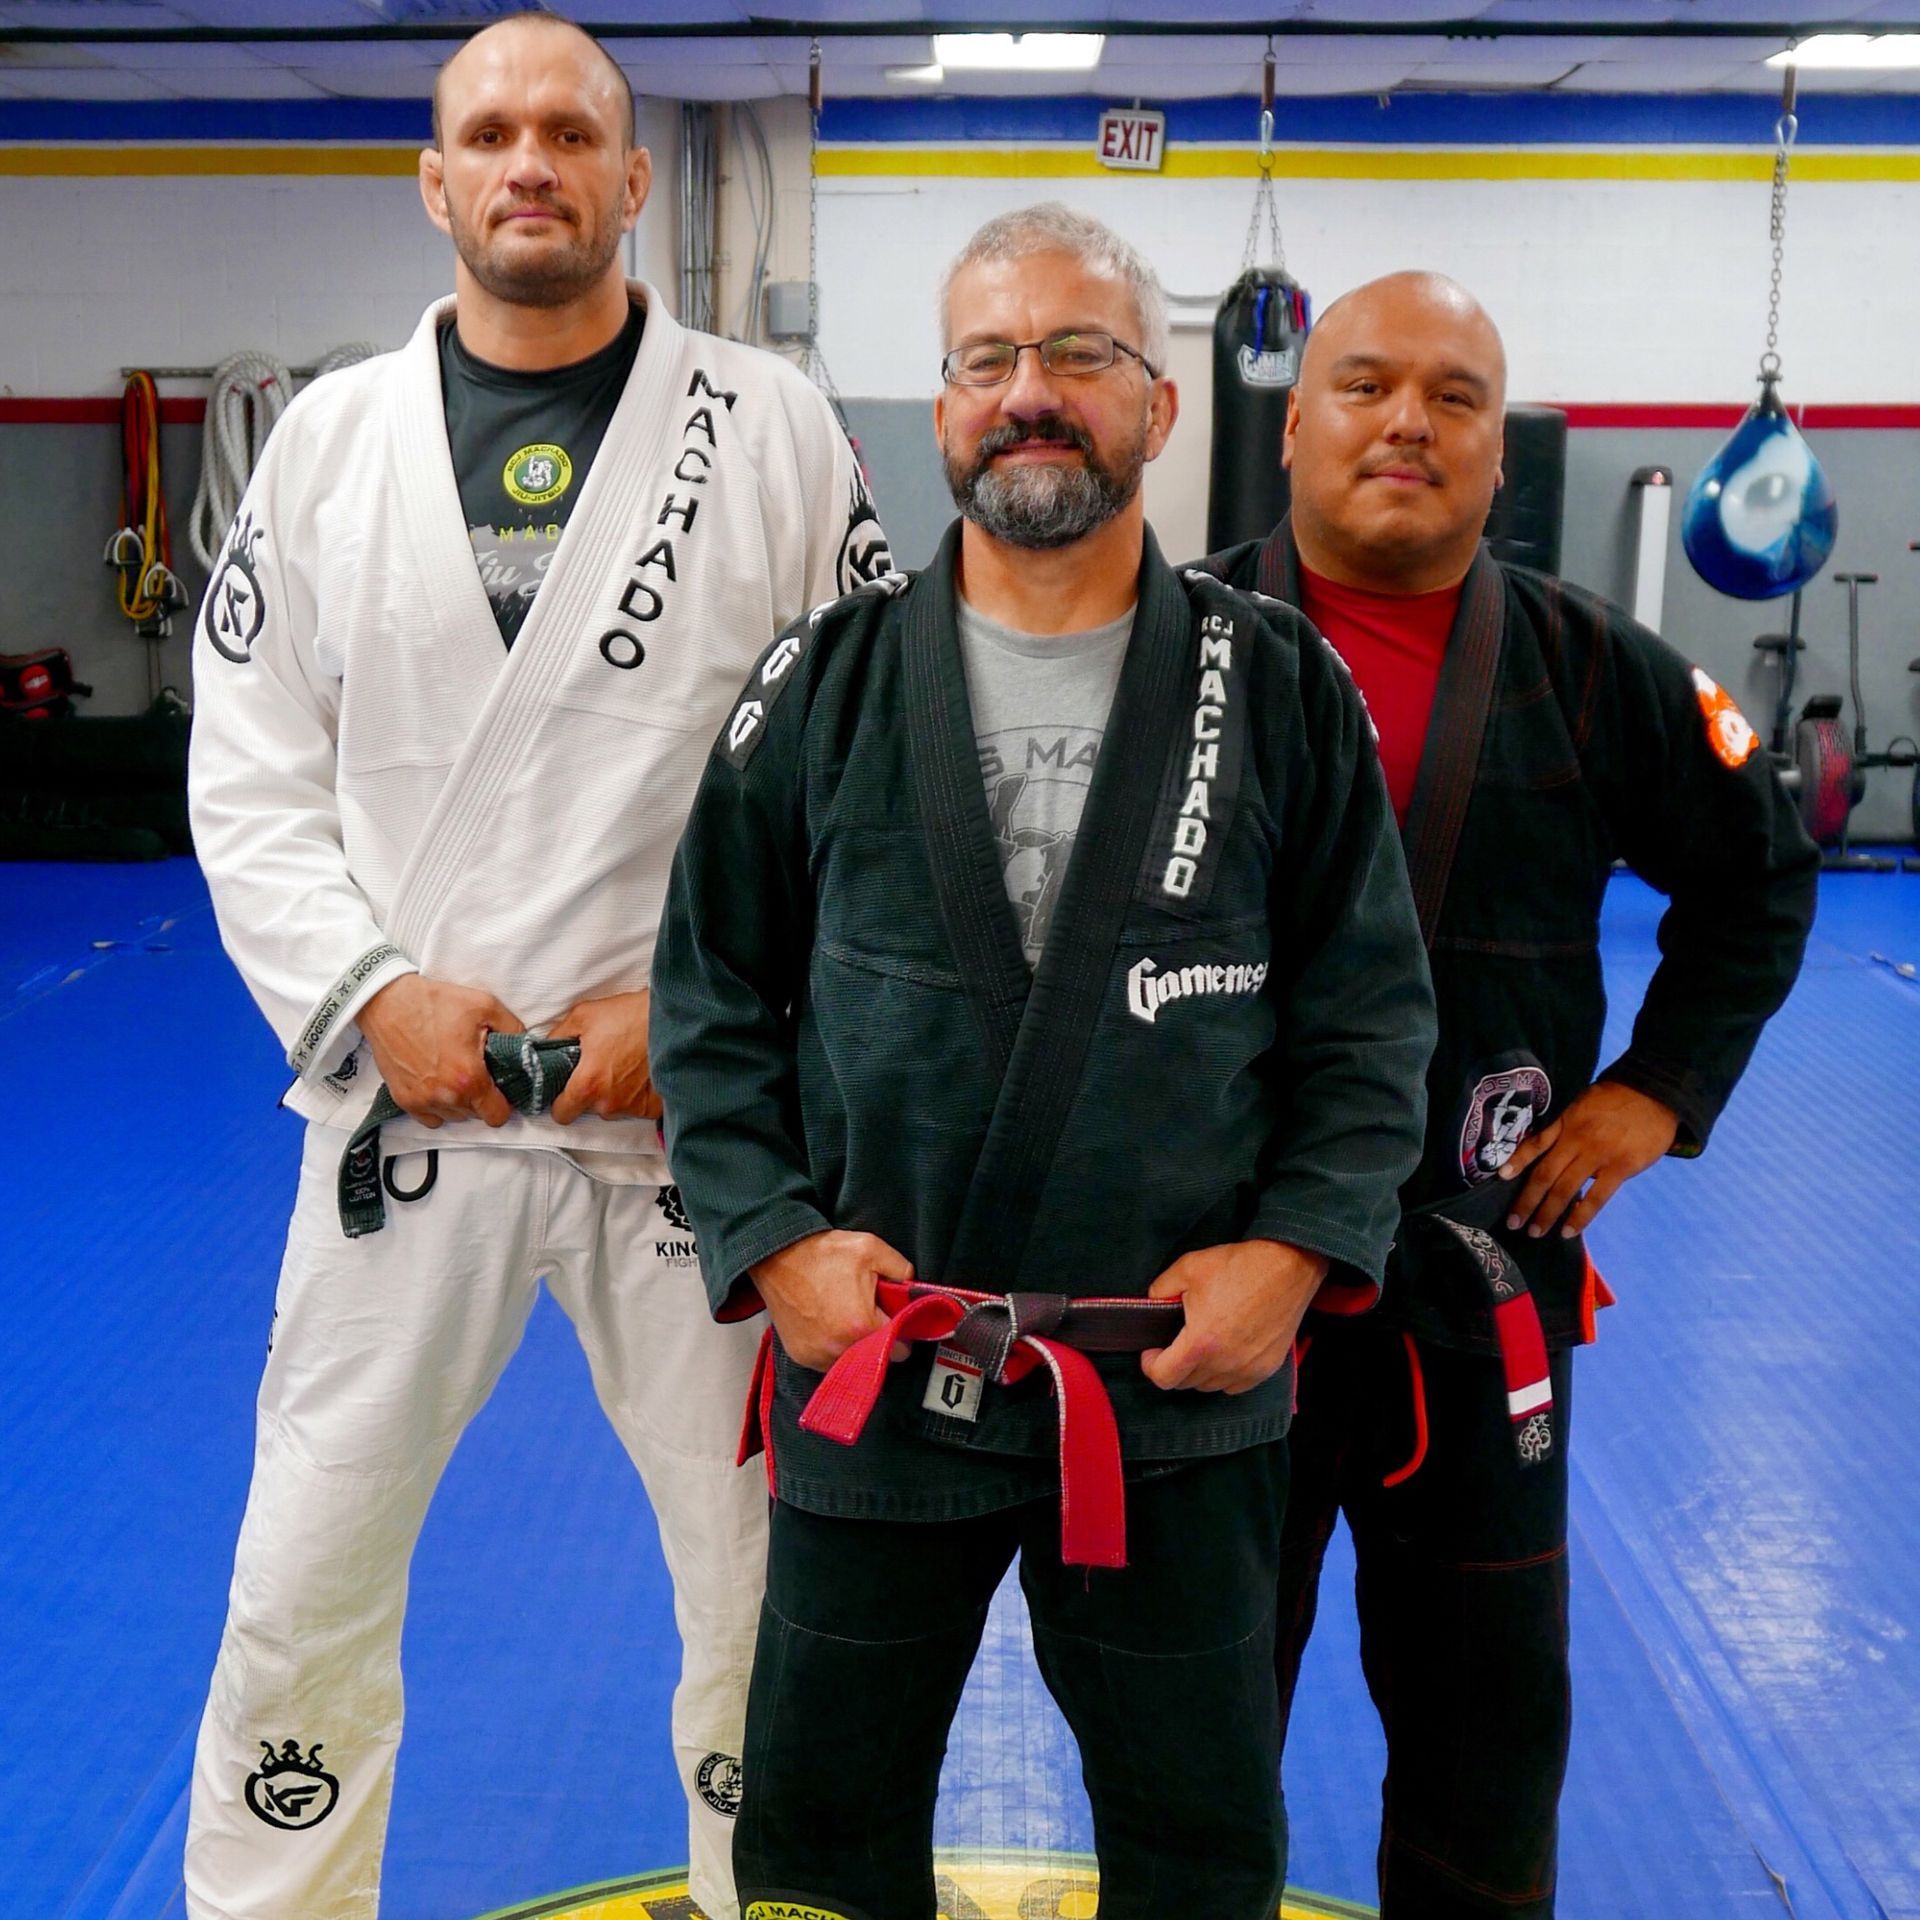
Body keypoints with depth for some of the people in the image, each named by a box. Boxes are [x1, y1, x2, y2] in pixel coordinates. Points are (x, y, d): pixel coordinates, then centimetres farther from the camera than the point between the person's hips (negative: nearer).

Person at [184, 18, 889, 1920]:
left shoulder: (772, 431, -2)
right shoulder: (330, 438, 5)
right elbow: (251, 781, 5)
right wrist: (377, 991, -9)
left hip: (688, 1104, -1)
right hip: (406, 1099, 2)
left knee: (766, 1579, 10)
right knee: (311, 1578, 12)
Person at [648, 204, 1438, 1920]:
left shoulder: (1281, 690, 1)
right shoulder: (824, 684, 1)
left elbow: (1373, 1010, 3)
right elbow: (713, 998, 4)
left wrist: (1295, 1246, -9)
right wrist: (775, 1238, -8)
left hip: (1181, 1385, 0)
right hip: (869, 1374, 1)